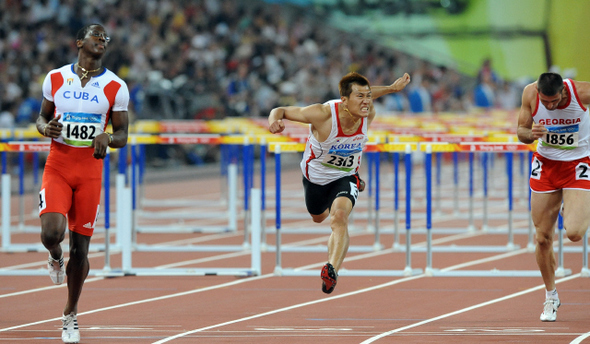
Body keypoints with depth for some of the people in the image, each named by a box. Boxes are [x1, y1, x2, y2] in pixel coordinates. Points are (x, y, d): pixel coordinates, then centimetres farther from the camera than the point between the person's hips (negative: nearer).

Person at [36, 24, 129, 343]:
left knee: (80, 248, 3)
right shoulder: (55, 78, 3)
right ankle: (56, 257, 18)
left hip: (90, 170, 0)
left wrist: (107, 138, -19)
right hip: (57, 166, 0)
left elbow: (122, 134, 4)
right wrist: (46, 128, -10)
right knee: (51, 233, -22)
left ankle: (70, 315, 21)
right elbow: (42, 116, 14)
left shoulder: (116, 87, 1)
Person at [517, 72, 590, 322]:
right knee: (543, 238, 2)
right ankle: (550, 296, 22)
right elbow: (521, 131, -2)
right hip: (546, 164, 2)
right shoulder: (530, 93, -14)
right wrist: (531, 134, -23)